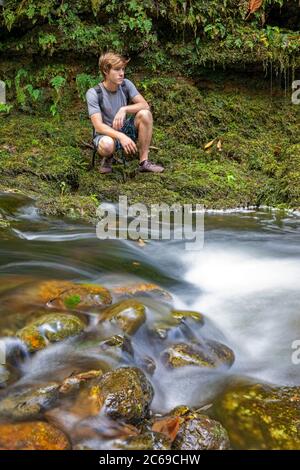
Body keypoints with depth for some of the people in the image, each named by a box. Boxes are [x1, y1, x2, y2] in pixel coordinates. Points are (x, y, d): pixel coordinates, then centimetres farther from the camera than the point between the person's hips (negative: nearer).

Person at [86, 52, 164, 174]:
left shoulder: (126, 84, -7)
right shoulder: (93, 93, -18)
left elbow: (145, 105, -14)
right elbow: (98, 125, -27)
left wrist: (124, 109, -31)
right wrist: (121, 136, -42)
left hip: (124, 129, 4)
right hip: (106, 133, -4)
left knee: (145, 114, -23)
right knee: (107, 144, -41)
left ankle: (144, 161, -15)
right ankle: (107, 158, -2)